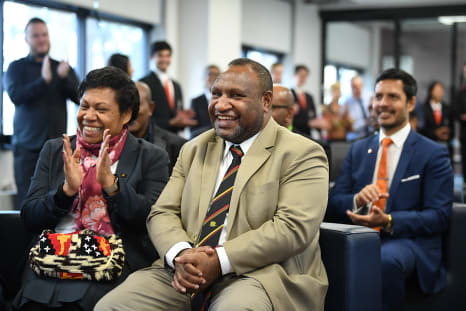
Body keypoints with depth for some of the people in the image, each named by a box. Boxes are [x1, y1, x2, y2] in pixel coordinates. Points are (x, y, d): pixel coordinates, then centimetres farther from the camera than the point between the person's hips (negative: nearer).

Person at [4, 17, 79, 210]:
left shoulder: (63, 68, 14)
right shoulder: (17, 68, 7)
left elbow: (81, 98, 3)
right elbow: (16, 96, -10)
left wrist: (64, 78, -15)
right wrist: (44, 80, -22)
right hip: (28, 146, -2)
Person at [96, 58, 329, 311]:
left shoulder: (302, 155, 1)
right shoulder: (193, 150, 19)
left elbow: (292, 227, -12)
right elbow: (162, 213, 12)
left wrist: (220, 261, -19)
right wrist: (181, 255, -11)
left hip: (258, 274, -5)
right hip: (184, 273, 5)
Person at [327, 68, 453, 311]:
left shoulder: (434, 154, 5)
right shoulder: (358, 150, 19)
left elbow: (439, 216, -4)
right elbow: (333, 203, 13)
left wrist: (388, 221, -18)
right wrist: (357, 200, -11)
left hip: (407, 240, -3)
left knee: (386, 259, -38)